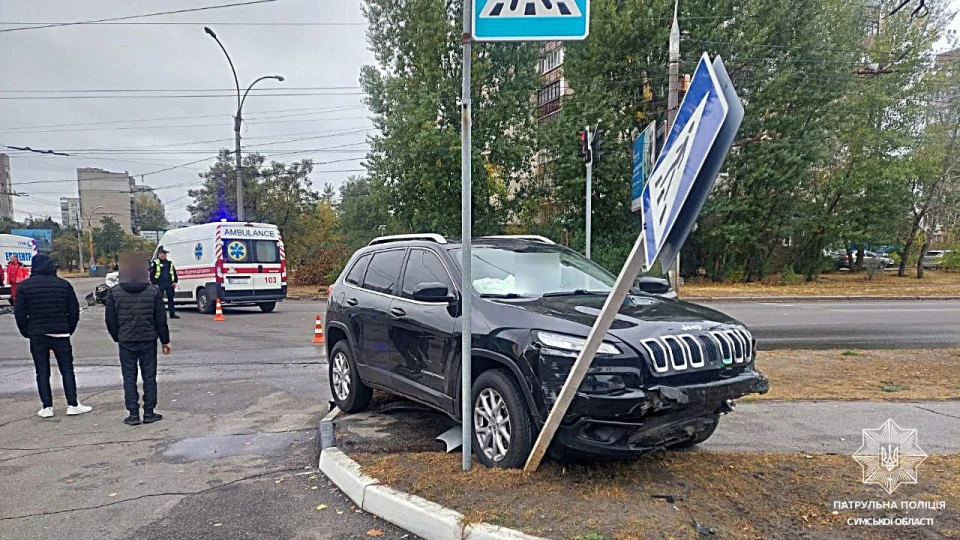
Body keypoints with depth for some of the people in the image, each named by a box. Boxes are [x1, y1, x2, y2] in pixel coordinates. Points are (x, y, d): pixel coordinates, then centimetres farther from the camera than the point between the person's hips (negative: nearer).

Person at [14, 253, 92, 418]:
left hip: (36, 335, 0)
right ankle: (73, 405, 2)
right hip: (60, 333, 0)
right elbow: (74, 310, 1)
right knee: (67, 370, 5)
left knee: (42, 372, 7)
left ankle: (47, 407, 8)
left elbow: (19, 312, 0)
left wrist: (27, 333, 10)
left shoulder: (25, 286, 0)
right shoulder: (64, 284, 0)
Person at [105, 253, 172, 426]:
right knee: (149, 377, 7)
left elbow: (110, 320, 0)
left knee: (129, 378, 7)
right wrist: (165, 340, 6)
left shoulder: (114, 292, -3)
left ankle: (133, 414, 8)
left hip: (126, 341, 0)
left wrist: (117, 337, 14)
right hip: (148, 340, 0)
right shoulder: (153, 291, -5)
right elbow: (161, 319, -2)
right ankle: (149, 413, 10)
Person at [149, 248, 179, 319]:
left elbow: (174, 273, 19)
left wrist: (175, 282, 9)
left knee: (171, 298, 7)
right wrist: (154, 284, -11)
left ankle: (172, 313, 11)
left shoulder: (170, 263, 16)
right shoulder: (155, 262, -1)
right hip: (160, 284, -5)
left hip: (169, 284, 5)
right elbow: (152, 274, -5)